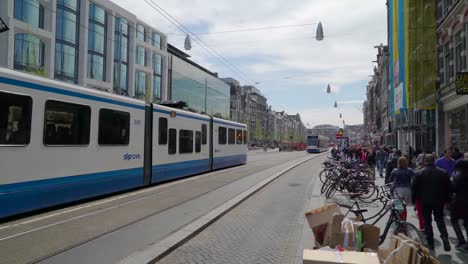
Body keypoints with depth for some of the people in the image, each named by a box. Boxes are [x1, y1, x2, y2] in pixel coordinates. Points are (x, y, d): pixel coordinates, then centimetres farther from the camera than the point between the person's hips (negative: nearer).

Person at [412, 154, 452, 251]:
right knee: (440, 219, 17)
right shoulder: (443, 172, -3)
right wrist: (447, 200, 13)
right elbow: (448, 188, 2)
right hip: (439, 201, 2)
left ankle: (430, 243, 10)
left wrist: (414, 200, 5)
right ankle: (445, 236, -5)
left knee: (427, 221, 9)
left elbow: (414, 188, -7)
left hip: (425, 201, -2)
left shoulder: (420, 173, -9)